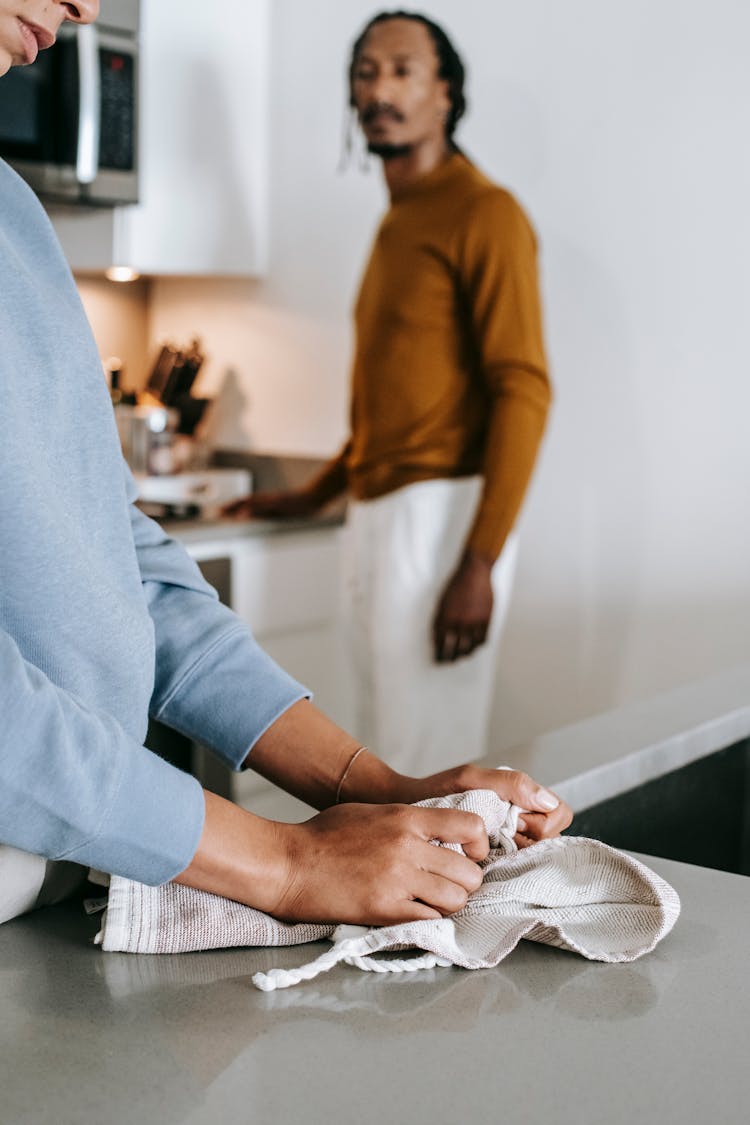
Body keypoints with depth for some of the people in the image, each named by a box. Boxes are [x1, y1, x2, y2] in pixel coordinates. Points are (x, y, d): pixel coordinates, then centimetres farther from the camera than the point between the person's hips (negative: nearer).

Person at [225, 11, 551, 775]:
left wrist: (480, 563, -21)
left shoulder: (484, 214, -7)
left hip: (440, 513, -9)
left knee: (427, 766, -8)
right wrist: (312, 497, 25)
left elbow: (522, 390, -15)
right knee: (379, 759, 12)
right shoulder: (394, 226, 20)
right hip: (372, 515, 9)